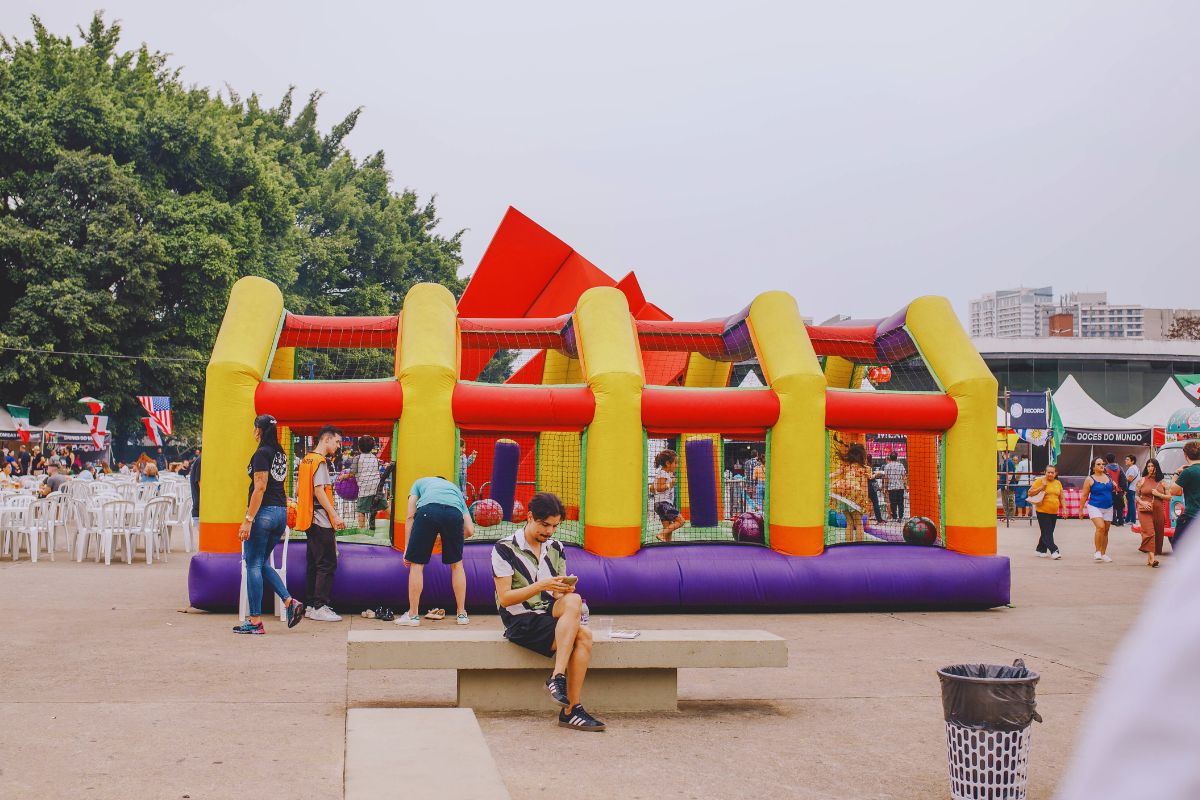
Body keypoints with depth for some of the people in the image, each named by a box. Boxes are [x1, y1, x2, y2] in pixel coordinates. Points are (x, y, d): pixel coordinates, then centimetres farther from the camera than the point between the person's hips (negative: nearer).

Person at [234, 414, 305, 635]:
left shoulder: (262, 453, -12)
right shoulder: (280, 454, 14)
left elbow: (260, 488, -17)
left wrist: (248, 519, -18)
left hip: (264, 512, -8)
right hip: (281, 512, 8)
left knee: (253, 564, -1)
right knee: (262, 563, 18)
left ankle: (255, 621, 0)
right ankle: (290, 602, 4)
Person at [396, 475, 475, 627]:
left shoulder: (420, 482, 38)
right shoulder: (455, 489, 41)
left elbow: (410, 516, 20)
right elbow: (470, 530, 30)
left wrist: (406, 548, 20)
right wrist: (450, 540, 48)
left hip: (428, 510, -2)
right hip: (454, 512, 2)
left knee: (417, 564, 12)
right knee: (456, 563, 21)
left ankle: (413, 615, 16)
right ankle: (462, 614, 26)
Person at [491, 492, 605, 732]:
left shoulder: (556, 548, 13)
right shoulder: (505, 548, -4)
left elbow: (558, 595, 14)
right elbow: (504, 598, -10)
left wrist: (565, 589, -10)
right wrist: (540, 586, -22)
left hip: (550, 614, 6)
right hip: (520, 622, -6)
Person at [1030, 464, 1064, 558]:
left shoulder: (1058, 483, 11)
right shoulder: (1040, 481, -4)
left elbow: (1061, 498, 18)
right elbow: (1030, 492, -6)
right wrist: (1041, 487, -15)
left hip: (1054, 512, 5)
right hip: (1042, 511, -5)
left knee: (1048, 532, 10)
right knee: (1047, 533, -10)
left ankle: (1041, 550, 20)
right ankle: (1054, 551, -12)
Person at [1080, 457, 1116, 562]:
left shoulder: (1108, 477, 9)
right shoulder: (1090, 479, -4)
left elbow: (1112, 488, 26)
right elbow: (1084, 496, -1)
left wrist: (1115, 486, 2)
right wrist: (1081, 510, -2)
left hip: (1108, 508, 5)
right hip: (1095, 507, -5)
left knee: (1106, 531, 7)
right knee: (1100, 527, -22)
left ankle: (1103, 553, 17)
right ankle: (1097, 552, -10)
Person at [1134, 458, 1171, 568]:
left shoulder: (1161, 482, 10)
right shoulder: (1142, 480, 6)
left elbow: (1169, 497, 10)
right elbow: (1136, 495, 9)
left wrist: (1158, 494, -6)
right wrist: (1142, 502, -10)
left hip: (1159, 511, 3)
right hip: (1145, 511, -3)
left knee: (1158, 534, 4)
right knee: (1149, 533, -17)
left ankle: (1149, 558, 14)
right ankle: (1152, 558, -27)